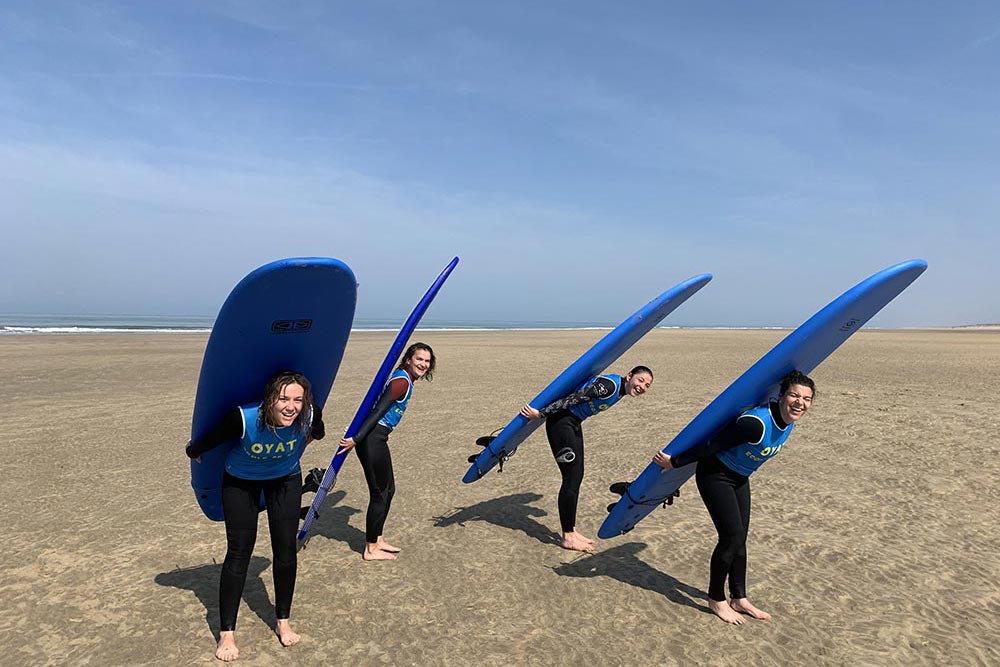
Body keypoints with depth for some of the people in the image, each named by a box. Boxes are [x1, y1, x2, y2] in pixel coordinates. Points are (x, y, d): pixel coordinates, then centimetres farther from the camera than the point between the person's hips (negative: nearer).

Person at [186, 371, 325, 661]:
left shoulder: (309, 416, -32)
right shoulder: (244, 419, -40)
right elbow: (211, 438, -19)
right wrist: (193, 451, -1)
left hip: (286, 479, 2)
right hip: (240, 481, -2)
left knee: (286, 550, 4)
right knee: (239, 552, -1)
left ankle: (283, 622, 26)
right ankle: (226, 634, 16)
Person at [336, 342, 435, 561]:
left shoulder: (402, 378, 14)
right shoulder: (402, 382, -16)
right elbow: (378, 411, -22)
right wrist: (356, 439, -26)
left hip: (377, 437, 10)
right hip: (372, 438, -10)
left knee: (388, 489, 19)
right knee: (379, 493, 1)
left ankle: (377, 539, 32)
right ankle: (371, 549, 14)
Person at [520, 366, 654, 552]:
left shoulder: (621, 390, 6)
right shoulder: (608, 385, -25)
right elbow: (571, 399, -25)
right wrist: (540, 414, -22)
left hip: (574, 423, 10)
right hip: (560, 422, -10)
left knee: (577, 476, 12)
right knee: (571, 477, -6)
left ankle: (571, 531, 22)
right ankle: (567, 537, 5)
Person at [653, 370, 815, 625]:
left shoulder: (788, 422, -8)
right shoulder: (756, 424, -35)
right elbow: (712, 445, -29)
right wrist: (674, 462, -21)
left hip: (739, 478, 8)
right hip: (714, 476, -8)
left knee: (740, 538, 13)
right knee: (732, 537, -5)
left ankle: (739, 599, 28)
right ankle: (716, 600, 14)